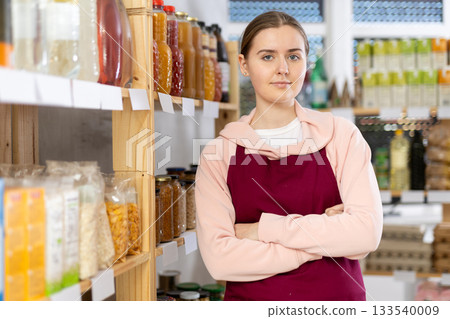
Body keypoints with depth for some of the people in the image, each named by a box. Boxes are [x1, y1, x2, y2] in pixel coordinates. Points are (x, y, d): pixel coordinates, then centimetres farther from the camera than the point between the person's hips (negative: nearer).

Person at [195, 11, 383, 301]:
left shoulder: (341, 136, -4)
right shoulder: (219, 154, -5)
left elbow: (366, 232, -15)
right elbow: (219, 257, -15)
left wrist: (264, 228, -15)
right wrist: (324, 236, -17)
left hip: (336, 294, 0)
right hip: (251, 298, 0)